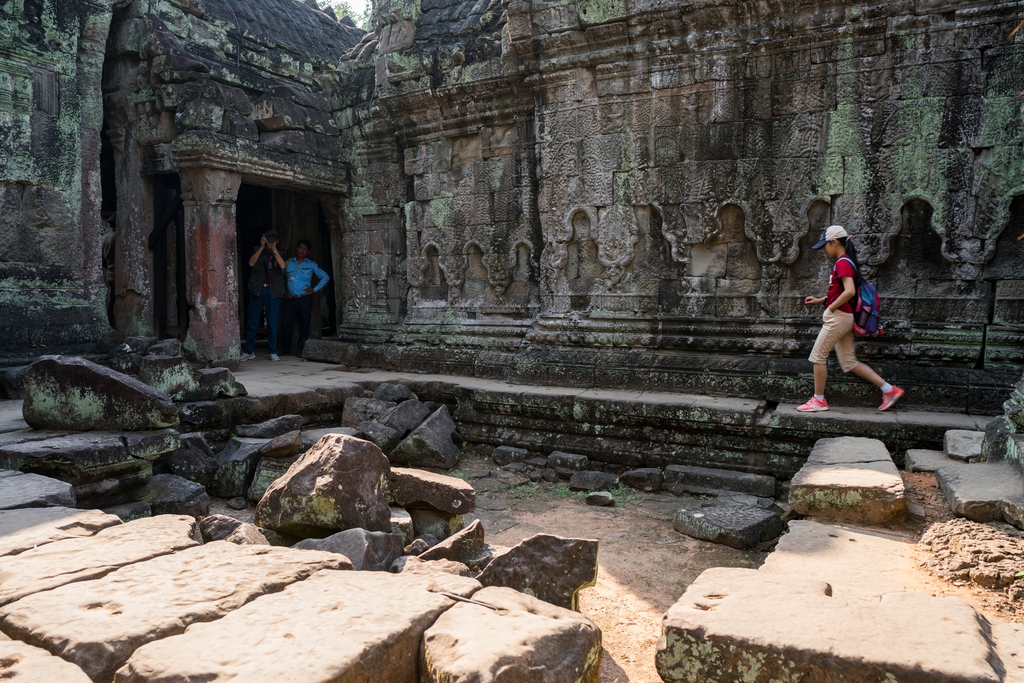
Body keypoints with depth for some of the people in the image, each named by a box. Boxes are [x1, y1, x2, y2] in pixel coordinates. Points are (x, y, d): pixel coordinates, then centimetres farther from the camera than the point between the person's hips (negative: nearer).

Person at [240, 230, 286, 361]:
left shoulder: (278, 254, 10)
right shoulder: (257, 251, 9)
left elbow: (282, 266, -10)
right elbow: (251, 263, -9)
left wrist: (274, 250, -13)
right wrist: (262, 247, -11)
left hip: (273, 291, 0)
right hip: (257, 290, 0)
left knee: (272, 323, 0)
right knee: (251, 322, 1)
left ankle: (273, 352, 6)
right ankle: (249, 351, 9)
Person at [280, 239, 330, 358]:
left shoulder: (311, 264, 7)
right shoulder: (288, 263, 13)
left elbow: (325, 277, 6)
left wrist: (315, 289, -1)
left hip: (305, 299, -1)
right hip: (290, 299, 2)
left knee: (304, 324, -1)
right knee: (285, 323, -4)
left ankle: (300, 350, 7)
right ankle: (285, 349, 8)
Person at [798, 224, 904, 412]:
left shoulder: (842, 263, -15)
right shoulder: (846, 262, 15)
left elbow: (849, 291, -28)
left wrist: (831, 307, -17)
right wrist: (819, 300, 15)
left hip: (838, 317, -10)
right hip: (843, 318, 10)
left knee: (817, 356, 0)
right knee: (850, 363, 11)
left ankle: (819, 400, 8)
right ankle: (890, 390, 13)